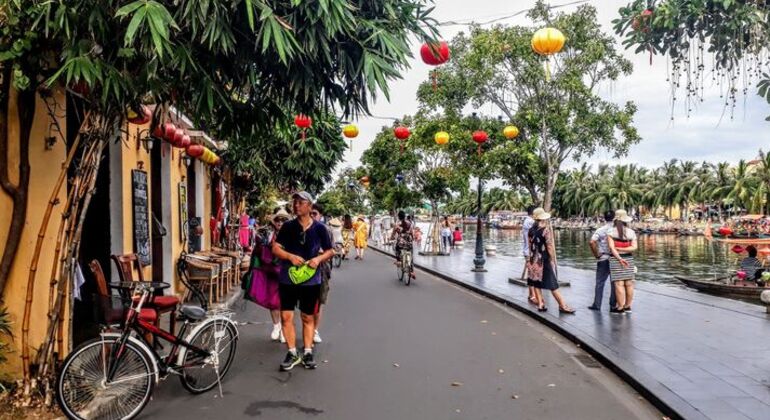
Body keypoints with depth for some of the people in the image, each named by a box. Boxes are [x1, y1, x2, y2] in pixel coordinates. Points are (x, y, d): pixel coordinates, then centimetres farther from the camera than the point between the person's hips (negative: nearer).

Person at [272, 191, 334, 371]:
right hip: (287, 279, 1)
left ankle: (307, 353, 23)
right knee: (286, 317, -1)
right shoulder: (288, 226, -1)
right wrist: (290, 256, -19)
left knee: (308, 318, 11)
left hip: (311, 280, 0)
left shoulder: (319, 228, -3)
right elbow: (275, 248, -2)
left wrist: (319, 258, -15)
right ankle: (292, 353, 12)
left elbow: (330, 251, 5)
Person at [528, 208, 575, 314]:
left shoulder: (531, 230, 4)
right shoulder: (546, 229, -13)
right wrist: (553, 259, -6)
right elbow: (550, 246, -14)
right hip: (545, 260, -5)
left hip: (534, 260, 5)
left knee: (537, 283, 9)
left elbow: (530, 245, 9)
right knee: (553, 284, -1)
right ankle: (562, 305, 5)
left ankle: (540, 305, 11)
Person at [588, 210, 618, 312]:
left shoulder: (601, 230, -5)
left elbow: (592, 242, -18)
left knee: (600, 283, 7)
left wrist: (596, 254, -7)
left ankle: (597, 304, 10)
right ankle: (613, 305, 13)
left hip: (603, 259, -1)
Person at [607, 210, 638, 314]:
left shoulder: (611, 232, -6)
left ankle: (620, 308, -1)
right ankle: (628, 306, 18)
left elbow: (611, 247, -16)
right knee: (629, 283, 9)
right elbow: (634, 247, -6)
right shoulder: (631, 232, 3)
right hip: (628, 259, 4)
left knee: (619, 284, -4)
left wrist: (620, 259, -18)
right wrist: (621, 249, -8)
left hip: (615, 259, -4)